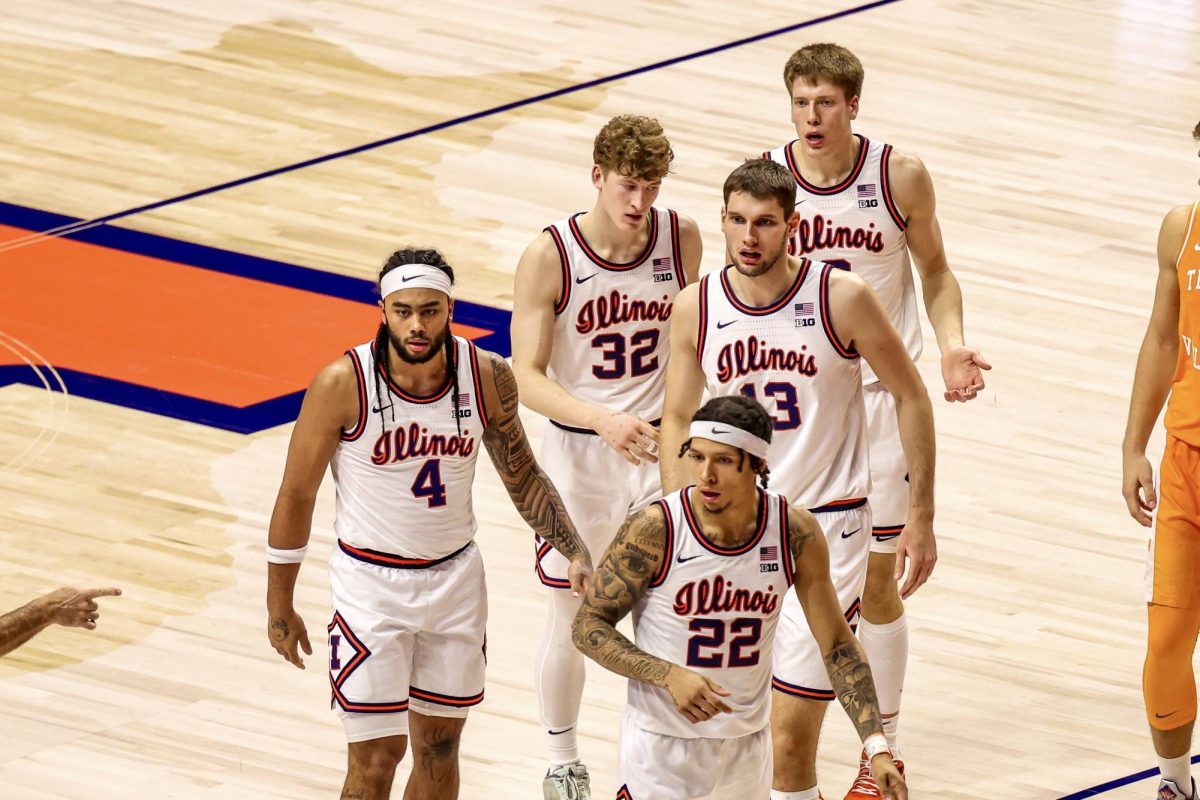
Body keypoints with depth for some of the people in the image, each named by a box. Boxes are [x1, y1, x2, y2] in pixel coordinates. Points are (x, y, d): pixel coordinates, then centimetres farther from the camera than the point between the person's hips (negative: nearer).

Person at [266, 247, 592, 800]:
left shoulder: (487, 378, -10)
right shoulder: (343, 384, -20)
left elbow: (521, 474, 8)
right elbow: (297, 495, -9)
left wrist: (575, 551, -3)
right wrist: (280, 607, -3)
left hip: (455, 577, 4)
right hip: (371, 583, -4)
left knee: (439, 747, 13)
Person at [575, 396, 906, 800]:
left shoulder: (796, 534, -10)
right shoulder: (654, 530, -19)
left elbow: (836, 644, -1)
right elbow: (588, 626, -11)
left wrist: (877, 747, -10)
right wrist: (668, 675, -26)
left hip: (749, 746, 3)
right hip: (662, 748, -3)